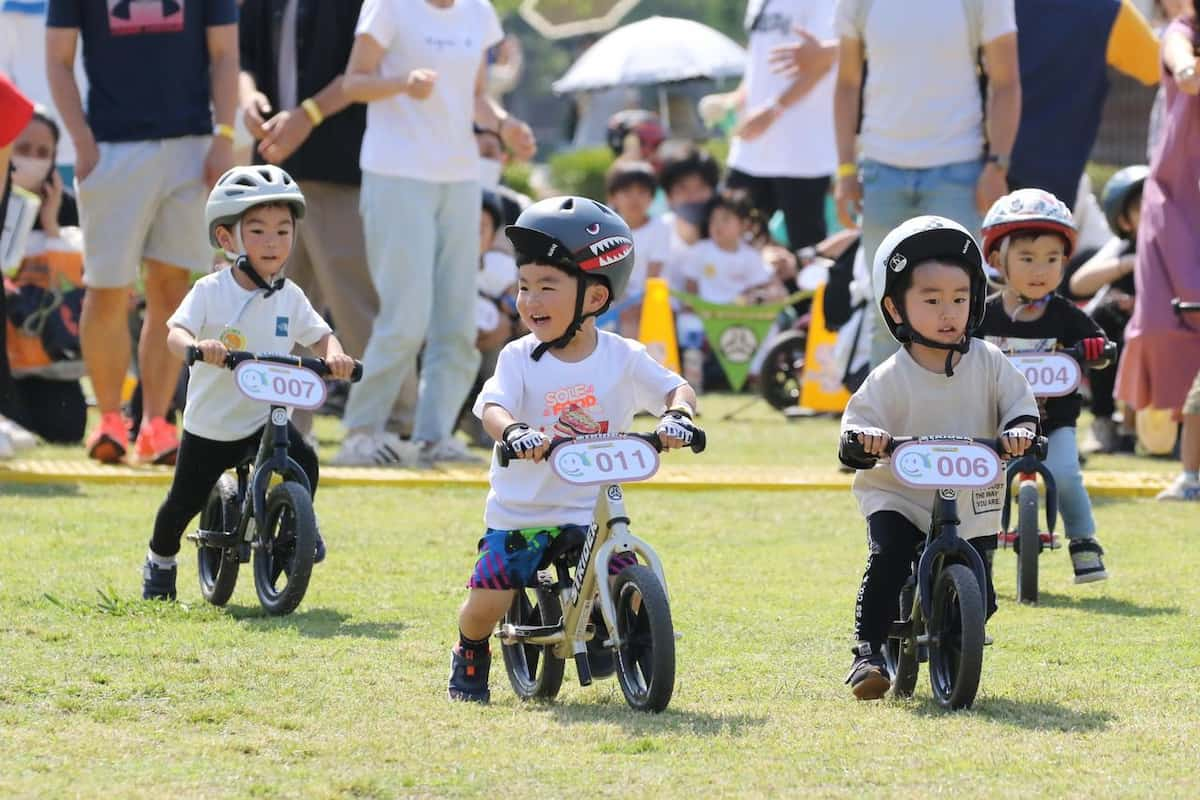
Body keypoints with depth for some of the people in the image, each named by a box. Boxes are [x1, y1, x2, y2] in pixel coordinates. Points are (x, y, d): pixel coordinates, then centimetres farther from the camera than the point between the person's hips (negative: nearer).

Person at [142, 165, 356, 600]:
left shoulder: (289, 297, -1)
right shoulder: (210, 291, -12)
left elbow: (319, 335, -1)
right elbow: (175, 332, -22)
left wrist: (333, 354, -25)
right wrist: (197, 346, -45)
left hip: (266, 416, 2)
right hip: (210, 424, -2)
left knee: (303, 463, -24)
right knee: (185, 500, 7)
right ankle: (160, 561, 35)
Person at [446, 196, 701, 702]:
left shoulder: (622, 357, -2)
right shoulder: (519, 358, -6)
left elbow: (675, 388, -4)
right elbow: (493, 407, -20)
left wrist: (678, 414, -29)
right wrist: (513, 431, -44)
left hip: (591, 510, 1)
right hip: (519, 512, -1)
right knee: (487, 598, -12)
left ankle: (601, 635, 21)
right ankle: (471, 657, 22)